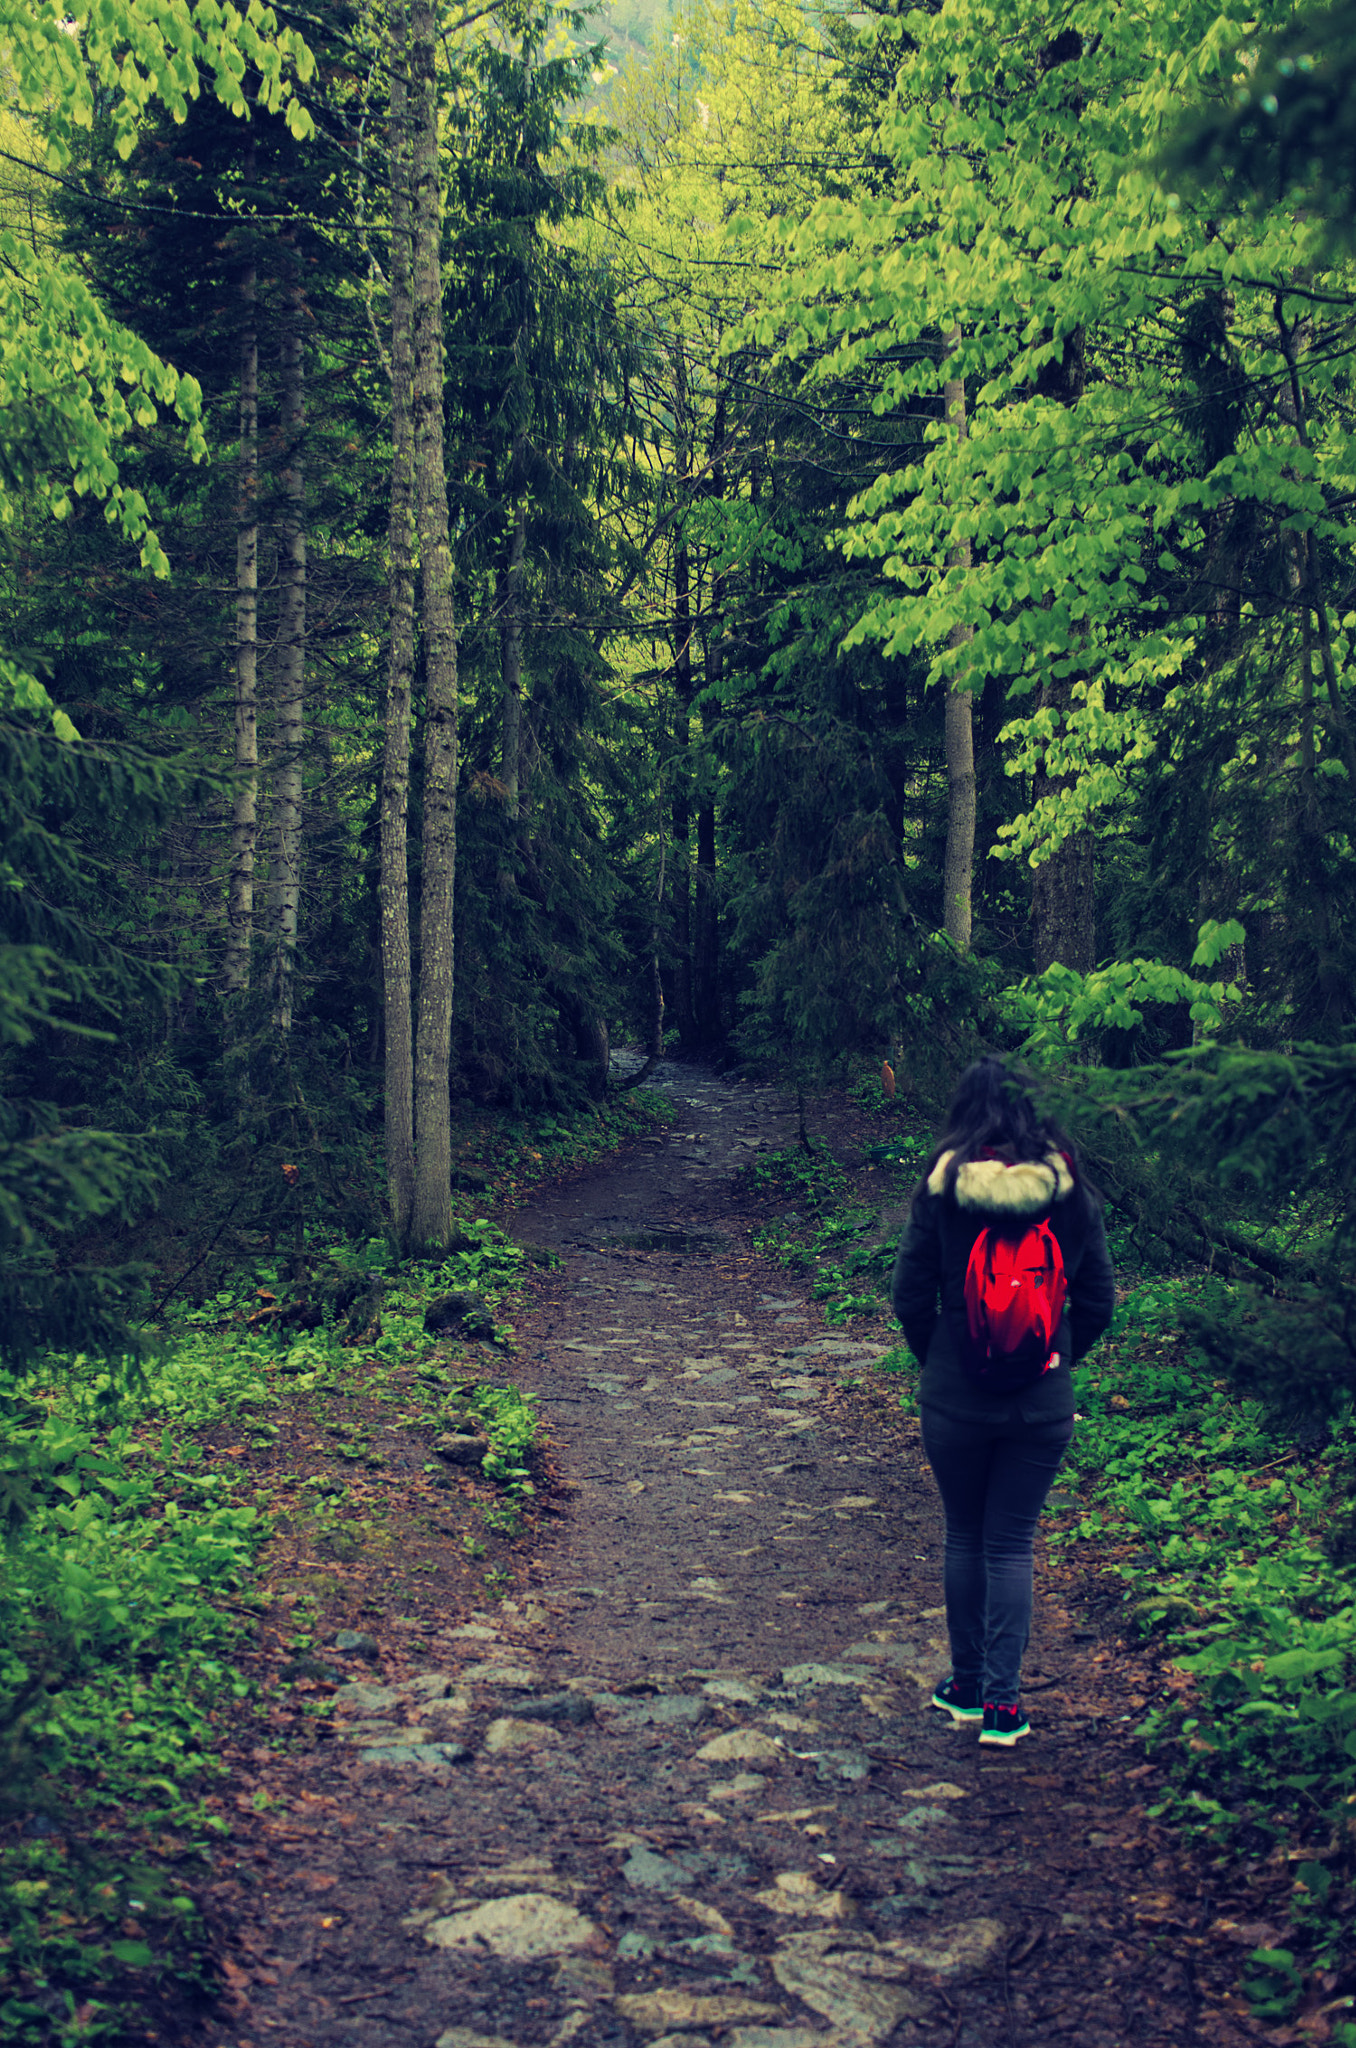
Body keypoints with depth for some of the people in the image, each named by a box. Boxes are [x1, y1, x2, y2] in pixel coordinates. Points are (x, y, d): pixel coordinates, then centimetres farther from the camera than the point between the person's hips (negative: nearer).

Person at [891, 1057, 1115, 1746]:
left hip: (956, 1397, -1)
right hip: (1042, 1403, 1)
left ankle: (966, 1684, 27)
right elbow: (1098, 1300, 1)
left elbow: (909, 1294, -5)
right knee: (1012, 1544, 9)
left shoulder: (942, 1186, -9)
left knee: (964, 1538, 16)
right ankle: (1003, 1701, 8)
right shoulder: (1070, 1190, -4)